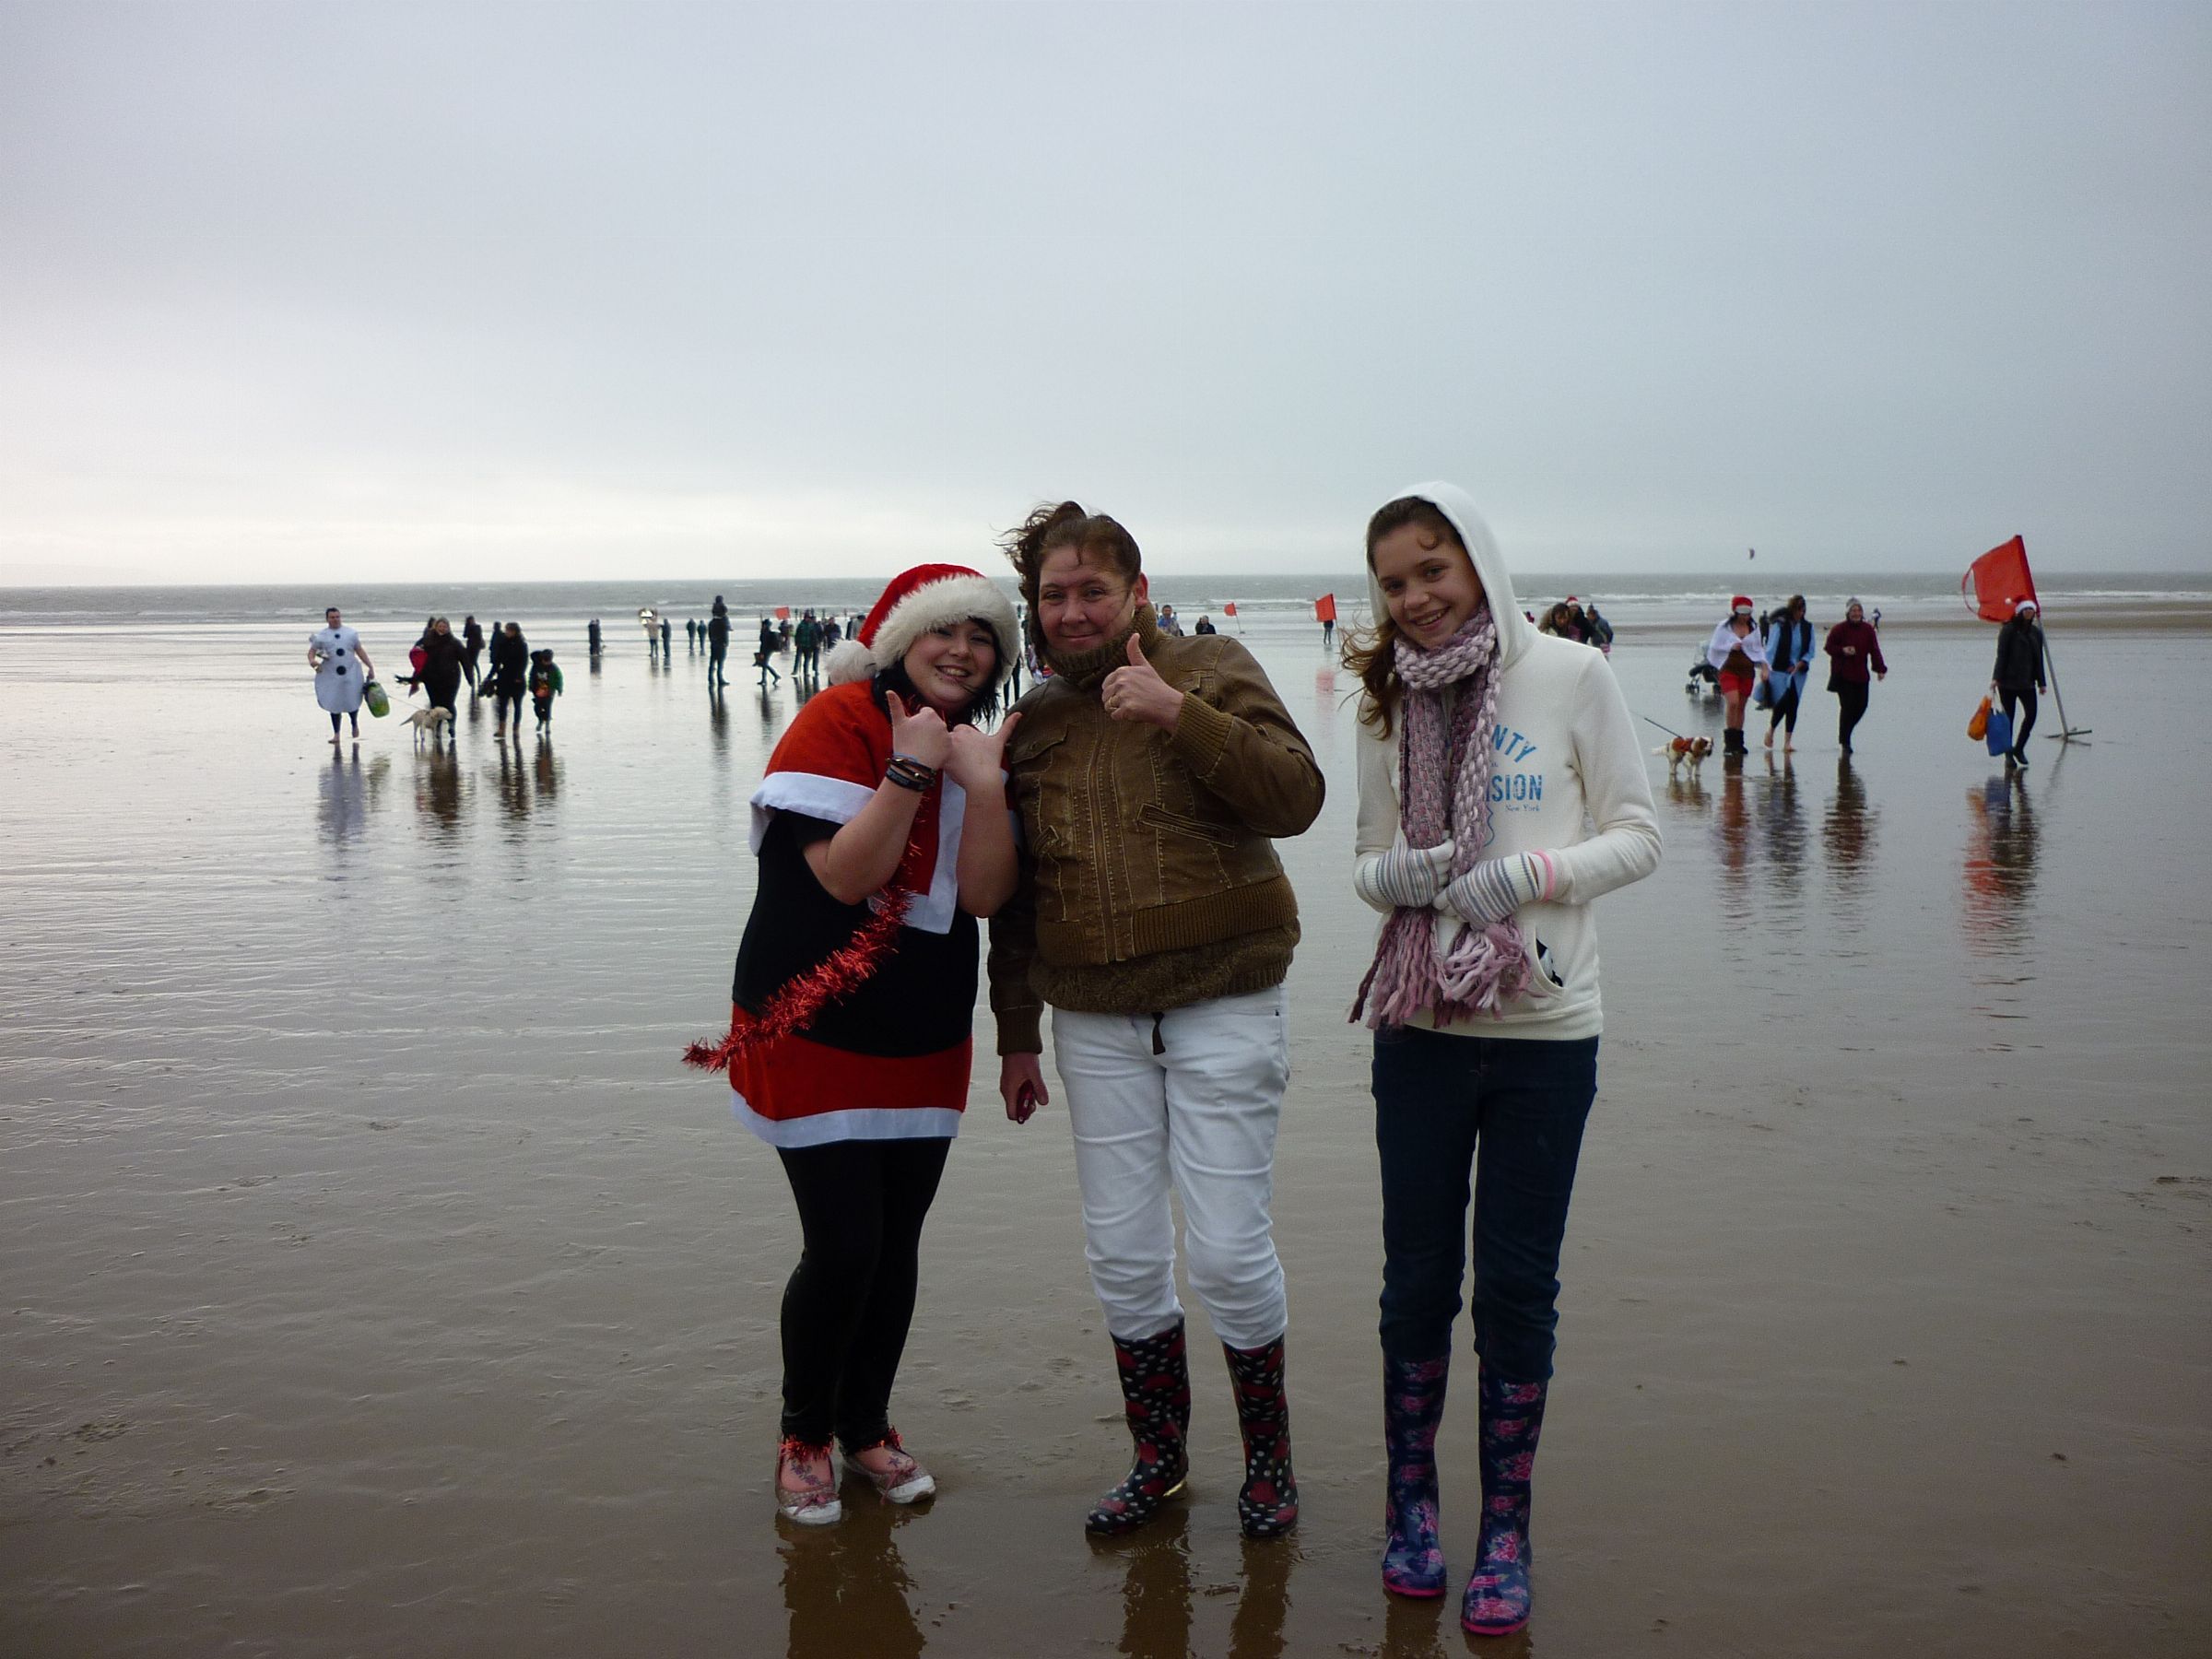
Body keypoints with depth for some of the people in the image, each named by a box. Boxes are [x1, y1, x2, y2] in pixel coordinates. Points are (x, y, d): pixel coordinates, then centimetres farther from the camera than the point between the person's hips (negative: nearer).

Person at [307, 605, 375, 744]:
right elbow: (312, 651, 4)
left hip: (351, 673, 0)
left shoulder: (350, 633, 8)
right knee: (334, 704, 2)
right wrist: (312, 660, -18)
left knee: (352, 701, 1)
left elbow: (360, 651, 11)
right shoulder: (321, 635, 5)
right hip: (331, 674, 0)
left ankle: (355, 724, 33)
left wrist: (370, 666, 7)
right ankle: (336, 734, 12)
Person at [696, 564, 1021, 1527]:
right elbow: (844, 875, -22)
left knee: (897, 1246, 10)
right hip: (817, 1035, -6)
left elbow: (985, 894, -9)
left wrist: (983, 783, -20)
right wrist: (909, 770, -28)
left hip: (927, 1041, 6)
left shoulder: (978, 749, 5)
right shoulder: (838, 722, -13)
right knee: (843, 1246, -7)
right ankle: (803, 1437, 17)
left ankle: (867, 1429, 30)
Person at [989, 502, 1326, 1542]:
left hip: (1221, 1007, -4)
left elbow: (1296, 796, -16)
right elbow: (1013, 898, 16)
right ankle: (1159, 1457, 26)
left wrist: (1179, 713, -26)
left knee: (1228, 1248, -4)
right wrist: (1015, 1035, 17)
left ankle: (1268, 1453, 19)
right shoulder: (1033, 724, 11)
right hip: (1095, 1025, 4)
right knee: (1122, 1254, 7)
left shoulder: (1211, 672, -1)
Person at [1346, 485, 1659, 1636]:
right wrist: (1393, 874, -11)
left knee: (1517, 1287, 6)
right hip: (1420, 1026, 2)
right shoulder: (1389, 702, 5)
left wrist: (1528, 872, -18)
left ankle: (1505, 1529, 21)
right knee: (1418, 1277, 10)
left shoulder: (1570, 675, -5)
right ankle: (1411, 1501, 29)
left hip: (1544, 1031, -2)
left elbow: (1638, 837, -2)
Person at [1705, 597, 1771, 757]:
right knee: (1732, 702, -19)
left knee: (1741, 706, 6)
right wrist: (1731, 646, -13)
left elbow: (1759, 649, 15)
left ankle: (1737, 742, 14)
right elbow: (1714, 646, 2)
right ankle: (1729, 741, -11)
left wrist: (1763, 667, 4)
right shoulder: (1724, 627, -1)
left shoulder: (1753, 628, 9)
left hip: (1747, 670, 4)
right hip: (1728, 668, -4)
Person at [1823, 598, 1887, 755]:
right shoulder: (1839, 629, -5)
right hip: (1842, 674, -4)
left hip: (1860, 674, 4)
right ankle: (1844, 741, 2)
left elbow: (1875, 650, 5)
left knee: (1861, 706, 1)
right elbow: (1828, 647, 0)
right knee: (1847, 706, -9)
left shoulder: (1868, 629, 6)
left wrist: (1880, 669, -5)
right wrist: (1843, 650, -18)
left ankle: (1845, 734, 24)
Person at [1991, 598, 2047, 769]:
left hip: (2027, 682, 4)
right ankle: (2008, 755, 9)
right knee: (2008, 718, 1)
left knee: (2031, 714, -9)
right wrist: (1996, 678, -15)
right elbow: (2001, 655, -7)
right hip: (2008, 681, -4)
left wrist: (2041, 682, 14)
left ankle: (2019, 748, 10)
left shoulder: (2036, 633, 11)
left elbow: (2038, 659, 16)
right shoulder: (2008, 630, -4)